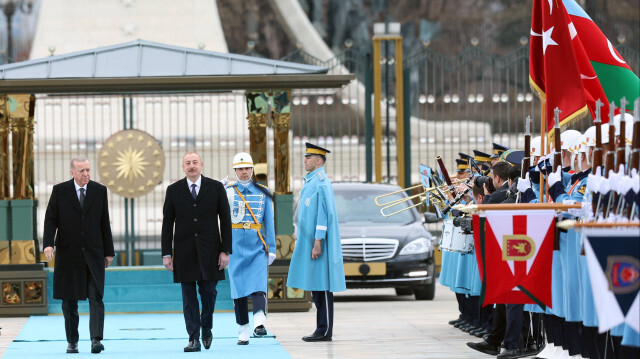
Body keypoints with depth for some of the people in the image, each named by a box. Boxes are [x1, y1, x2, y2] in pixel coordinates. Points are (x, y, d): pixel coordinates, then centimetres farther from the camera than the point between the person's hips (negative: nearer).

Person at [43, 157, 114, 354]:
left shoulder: (99, 191, 6)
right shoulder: (60, 191, 2)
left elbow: (104, 223, 8)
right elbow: (50, 219, 0)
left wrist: (109, 252, 7)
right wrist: (48, 243, -16)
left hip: (93, 253, 0)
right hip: (68, 253, 0)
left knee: (96, 297, -11)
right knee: (69, 300, 5)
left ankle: (96, 339, -16)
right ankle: (72, 341, 14)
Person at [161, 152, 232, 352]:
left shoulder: (216, 188, 4)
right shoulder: (174, 190, 6)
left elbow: (225, 221, 4)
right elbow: (167, 223, 6)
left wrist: (225, 251, -3)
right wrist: (167, 253, 0)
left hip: (209, 251, 0)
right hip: (184, 252, 0)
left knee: (209, 292, 0)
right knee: (188, 297, 0)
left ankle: (206, 328, 24)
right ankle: (194, 339, 2)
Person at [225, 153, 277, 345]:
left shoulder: (262, 192, 9)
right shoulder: (227, 191, 6)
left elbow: (269, 222, 10)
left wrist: (271, 249, 6)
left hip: (257, 247, 0)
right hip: (236, 247, 0)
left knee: (258, 285, -17)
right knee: (238, 288, 1)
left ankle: (259, 322, -32)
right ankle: (243, 331, 6)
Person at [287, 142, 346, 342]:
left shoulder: (321, 183, -13)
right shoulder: (310, 181, 17)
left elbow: (325, 214, -19)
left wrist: (317, 243, -22)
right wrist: (300, 241, 23)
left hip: (316, 243, -10)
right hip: (308, 242, 10)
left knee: (322, 287, -7)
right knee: (315, 287, 10)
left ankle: (325, 331, -5)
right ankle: (322, 329, 13)